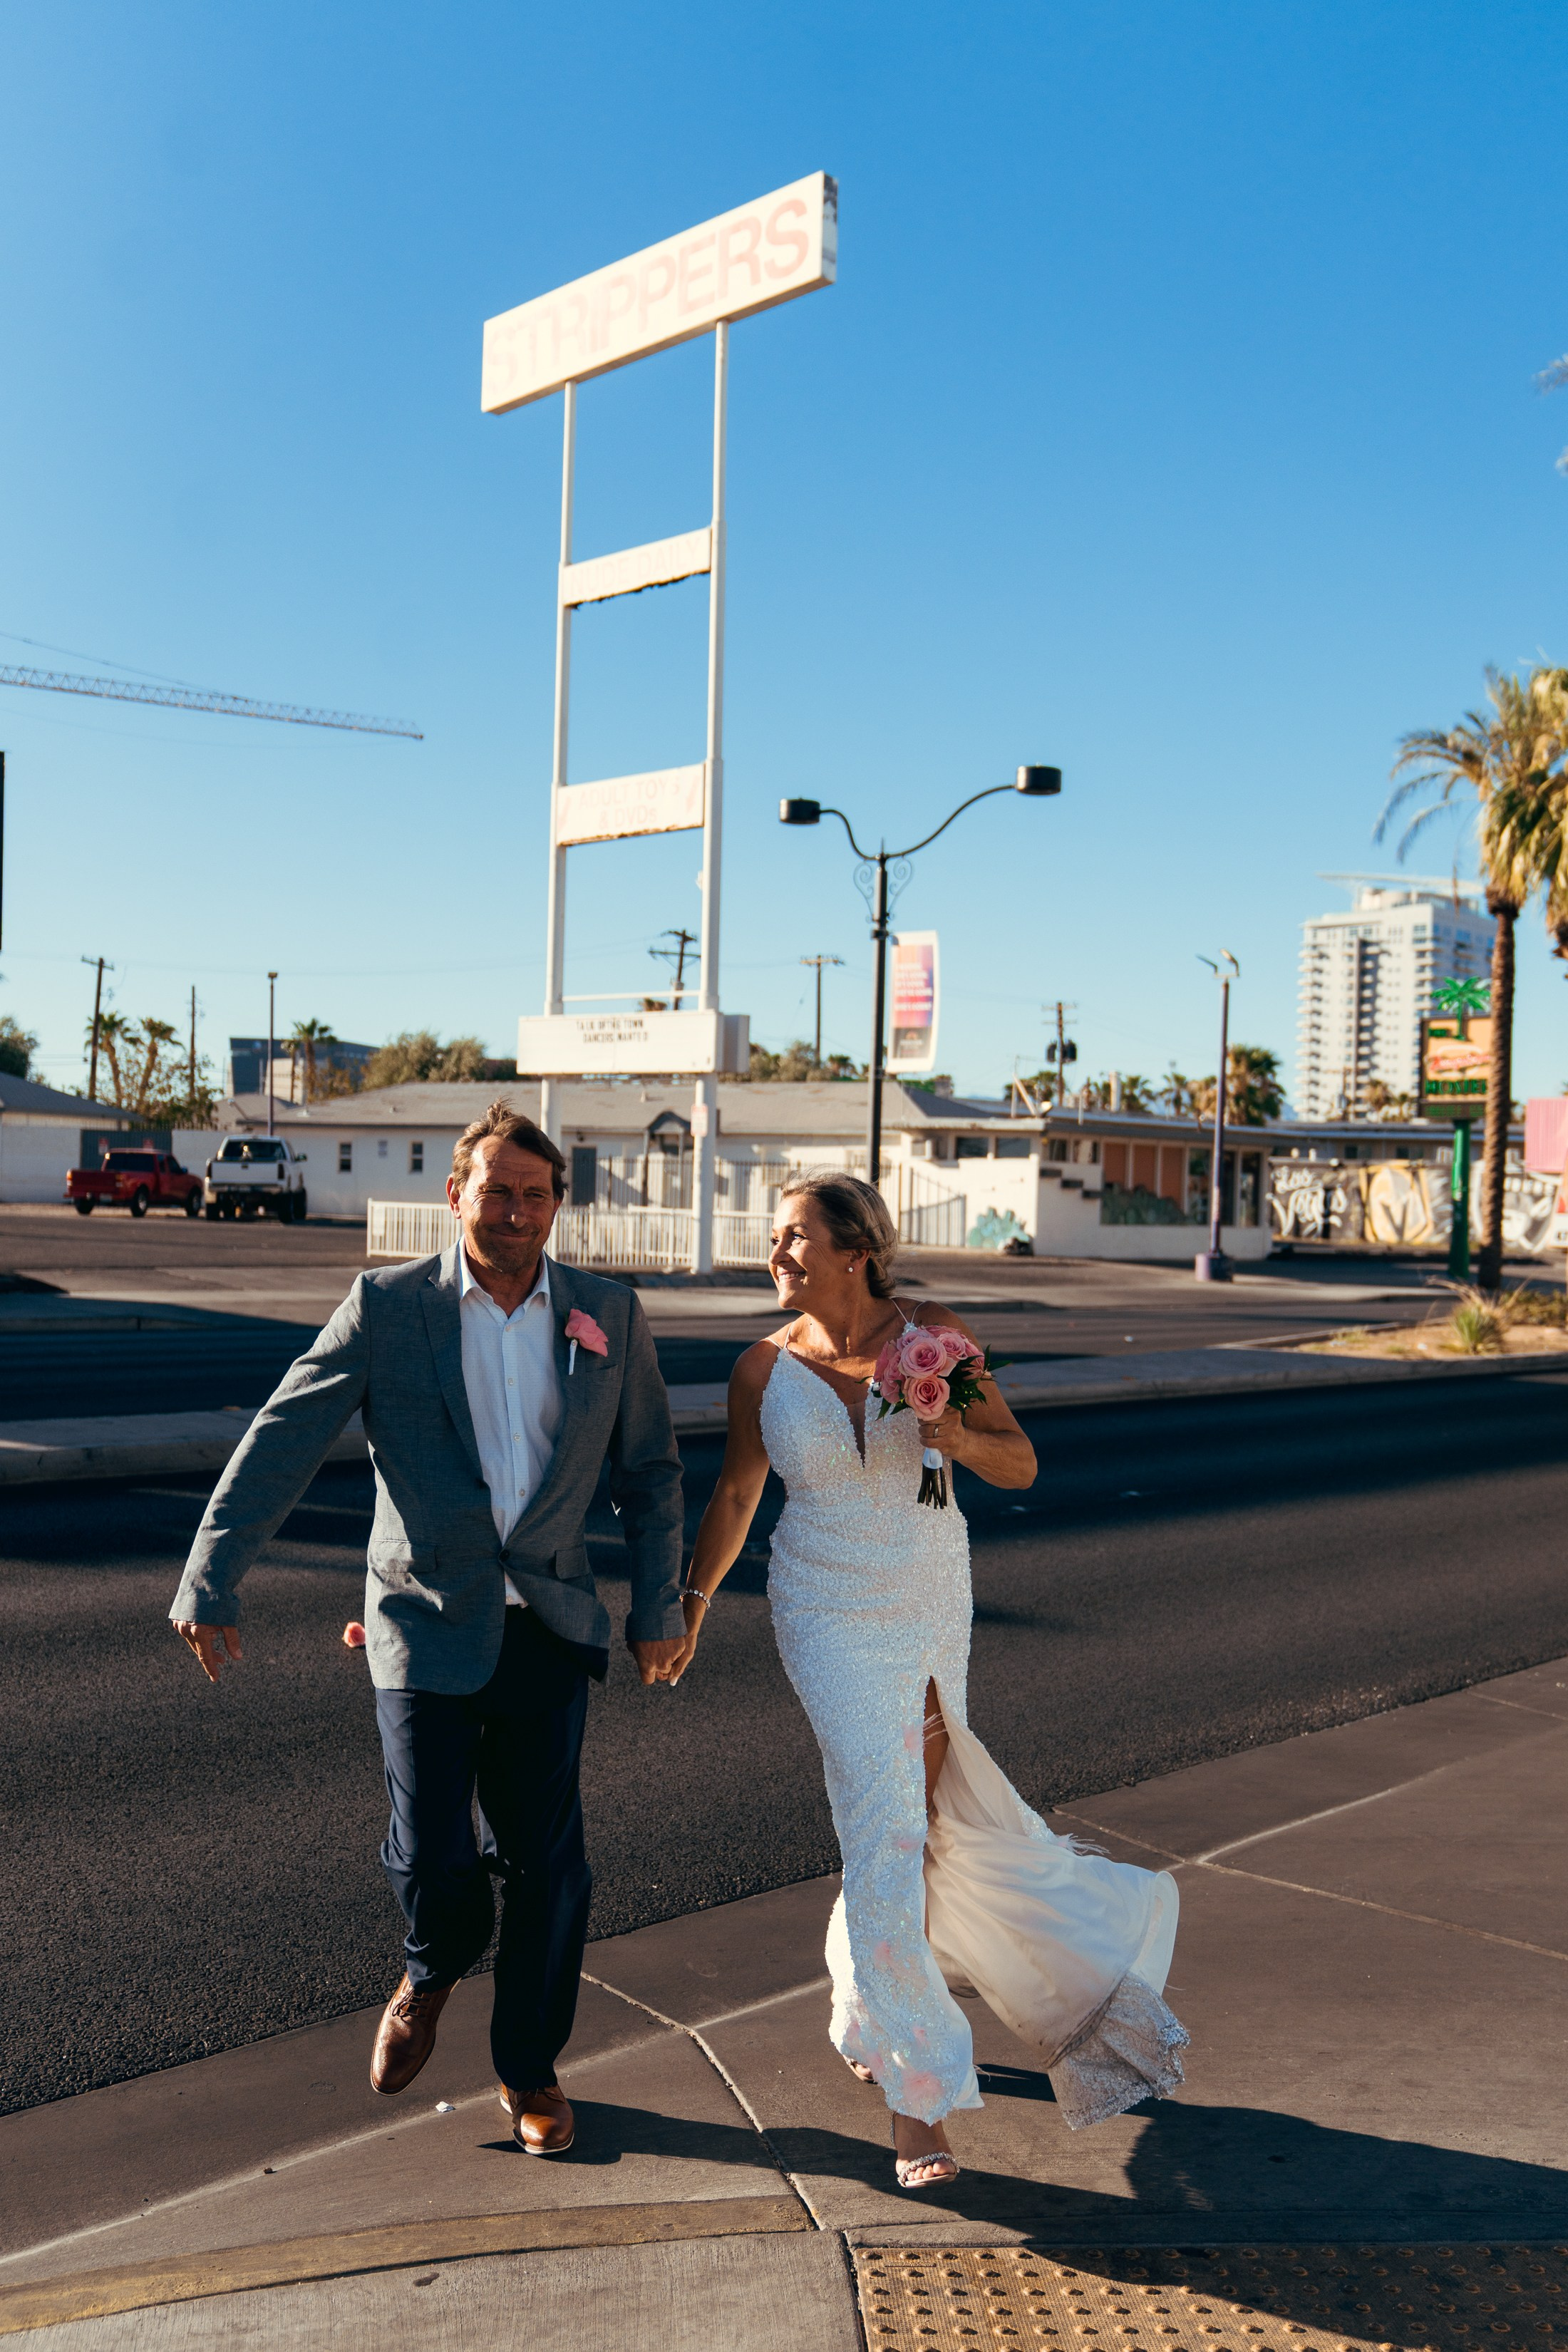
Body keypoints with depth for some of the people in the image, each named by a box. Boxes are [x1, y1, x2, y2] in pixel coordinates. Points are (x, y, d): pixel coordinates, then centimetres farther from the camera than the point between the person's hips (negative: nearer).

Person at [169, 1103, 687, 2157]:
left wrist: (661, 1606, 10)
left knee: (548, 1862, 4)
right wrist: (211, 1583, -13)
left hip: (549, 1623, 2)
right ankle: (434, 1971, 33)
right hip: (426, 1619, -2)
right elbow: (281, 1442, -6)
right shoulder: (387, 1306, -3)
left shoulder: (609, 1314, 3)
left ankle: (531, 2069, 28)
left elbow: (650, 1468, 11)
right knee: (432, 1856, -5)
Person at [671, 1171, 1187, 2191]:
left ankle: (873, 2001, 46)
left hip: (935, 1608, 2)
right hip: (831, 1617, -2)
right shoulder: (765, 1368, -7)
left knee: (920, 1814, 16)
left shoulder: (937, 1334, -8)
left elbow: (1021, 1465, -5)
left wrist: (961, 1438, -25)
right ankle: (918, 2093, 5)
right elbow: (735, 1496, 6)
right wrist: (693, 1601, 8)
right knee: (890, 1824, -7)